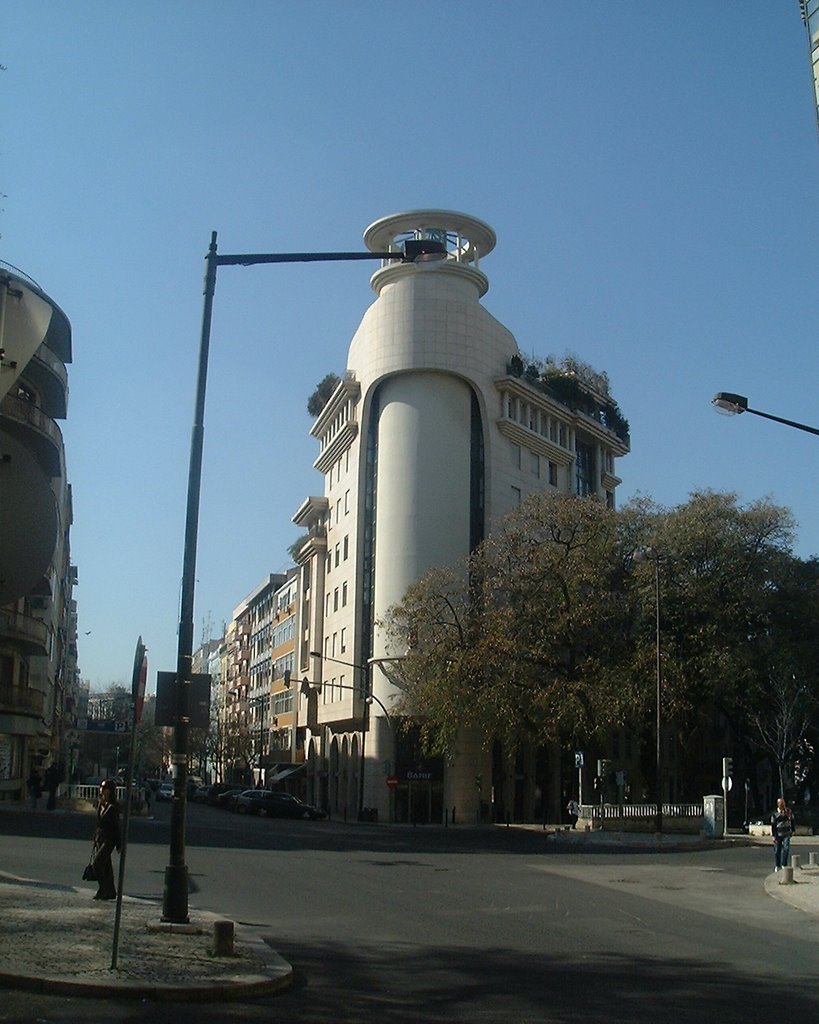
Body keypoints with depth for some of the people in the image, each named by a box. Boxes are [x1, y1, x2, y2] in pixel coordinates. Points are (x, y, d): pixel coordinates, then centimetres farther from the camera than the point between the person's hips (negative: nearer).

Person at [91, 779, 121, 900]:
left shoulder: (113, 806, -12)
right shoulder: (100, 804, 10)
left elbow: (117, 826, -11)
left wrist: (118, 845, -10)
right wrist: (95, 838, 17)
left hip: (109, 839, -8)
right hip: (99, 838, 8)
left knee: (97, 862, -16)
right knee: (106, 865, 10)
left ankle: (103, 890, -6)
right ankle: (110, 892, 18)